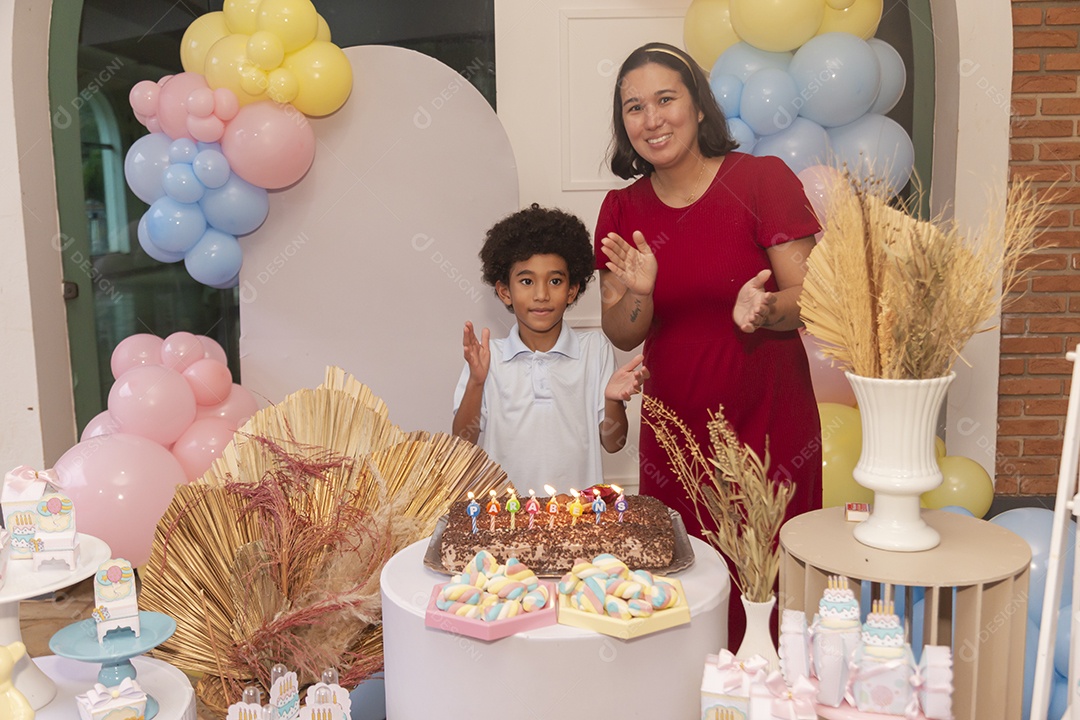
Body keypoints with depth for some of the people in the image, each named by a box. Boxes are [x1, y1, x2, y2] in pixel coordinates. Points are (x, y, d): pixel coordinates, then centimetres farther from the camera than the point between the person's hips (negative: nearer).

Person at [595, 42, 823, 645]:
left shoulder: (763, 180, -6)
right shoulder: (622, 210, 5)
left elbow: (808, 297, -7)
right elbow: (622, 336, 4)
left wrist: (763, 308, -28)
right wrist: (639, 294, -17)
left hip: (769, 431, -3)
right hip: (674, 433, 3)